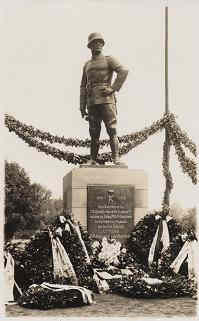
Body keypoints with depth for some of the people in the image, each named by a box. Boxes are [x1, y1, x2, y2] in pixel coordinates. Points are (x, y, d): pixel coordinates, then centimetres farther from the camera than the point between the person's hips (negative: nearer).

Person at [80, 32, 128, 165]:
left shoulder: (109, 60, 6)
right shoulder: (87, 65, 21)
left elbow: (124, 71, -10)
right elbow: (83, 87, 19)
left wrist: (113, 88, -16)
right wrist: (82, 107, 10)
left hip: (107, 100, -4)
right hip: (92, 103, 4)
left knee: (112, 130, -12)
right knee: (94, 133, 3)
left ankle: (116, 159, -17)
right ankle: (93, 160, 5)